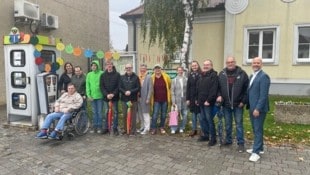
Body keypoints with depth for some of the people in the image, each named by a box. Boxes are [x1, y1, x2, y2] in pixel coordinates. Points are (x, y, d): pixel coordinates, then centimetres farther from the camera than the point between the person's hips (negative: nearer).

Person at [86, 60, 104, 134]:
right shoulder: (89, 74, 7)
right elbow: (87, 85, 6)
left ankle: (99, 126, 13)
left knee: (100, 112, 4)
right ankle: (94, 126, 20)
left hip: (100, 96, -3)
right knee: (94, 112, 11)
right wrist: (88, 95, -2)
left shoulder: (101, 73, -4)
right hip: (92, 96, 3)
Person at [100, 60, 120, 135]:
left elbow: (119, 86, -5)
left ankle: (115, 128, 13)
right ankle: (106, 128, 17)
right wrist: (106, 94, -12)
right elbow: (101, 86, 1)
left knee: (115, 112, 5)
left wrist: (113, 94, -16)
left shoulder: (117, 75, -1)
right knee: (106, 112, 7)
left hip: (115, 97, -2)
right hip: (106, 97, 2)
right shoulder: (103, 75, 6)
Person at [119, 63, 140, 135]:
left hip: (133, 99, -2)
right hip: (124, 99, 2)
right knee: (124, 115, 8)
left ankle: (133, 131, 10)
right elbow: (119, 87, 4)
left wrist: (130, 92, -16)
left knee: (133, 115, 2)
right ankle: (125, 129, 20)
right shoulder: (122, 77, 8)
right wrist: (125, 92, -14)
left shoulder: (136, 77, 2)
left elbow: (138, 88, -3)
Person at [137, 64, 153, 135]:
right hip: (139, 98, 6)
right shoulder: (138, 77, 9)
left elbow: (150, 89, -10)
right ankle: (142, 127, 26)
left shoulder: (148, 77, -6)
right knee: (140, 114, 13)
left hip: (145, 98, -5)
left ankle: (146, 129, 10)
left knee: (146, 113, 1)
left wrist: (148, 99, -13)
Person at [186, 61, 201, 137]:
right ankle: (194, 129, 23)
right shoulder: (190, 75, 7)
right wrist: (187, 99, 3)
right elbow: (188, 88, 7)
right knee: (193, 114, 12)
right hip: (192, 98, 4)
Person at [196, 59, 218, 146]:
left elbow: (213, 90, -18)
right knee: (202, 119, 13)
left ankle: (213, 138, 8)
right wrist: (197, 99, 14)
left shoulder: (213, 75, -10)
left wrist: (209, 100, -20)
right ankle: (205, 135, 27)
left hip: (208, 102, -8)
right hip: (201, 102, 8)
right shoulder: (202, 76, 17)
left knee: (209, 120, -3)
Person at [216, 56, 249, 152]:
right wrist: (219, 95, -8)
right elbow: (218, 87, 9)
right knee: (227, 124, 15)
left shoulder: (242, 73, -5)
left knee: (239, 124, 4)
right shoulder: (222, 74, 4)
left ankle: (240, 143, 14)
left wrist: (243, 101, -9)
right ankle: (228, 140, 30)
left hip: (238, 104, -3)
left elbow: (246, 88, -5)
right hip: (226, 104, 3)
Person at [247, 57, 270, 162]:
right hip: (252, 108, 9)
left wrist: (258, 108, -22)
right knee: (256, 129, 16)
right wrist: (249, 106, 14)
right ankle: (259, 148, 29)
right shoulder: (252, 76, 16)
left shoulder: (264, 76, -13)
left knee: (258, 130, -3)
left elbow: (264, 95, -20)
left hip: (259, 108, -9)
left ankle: (256, 152, 3)